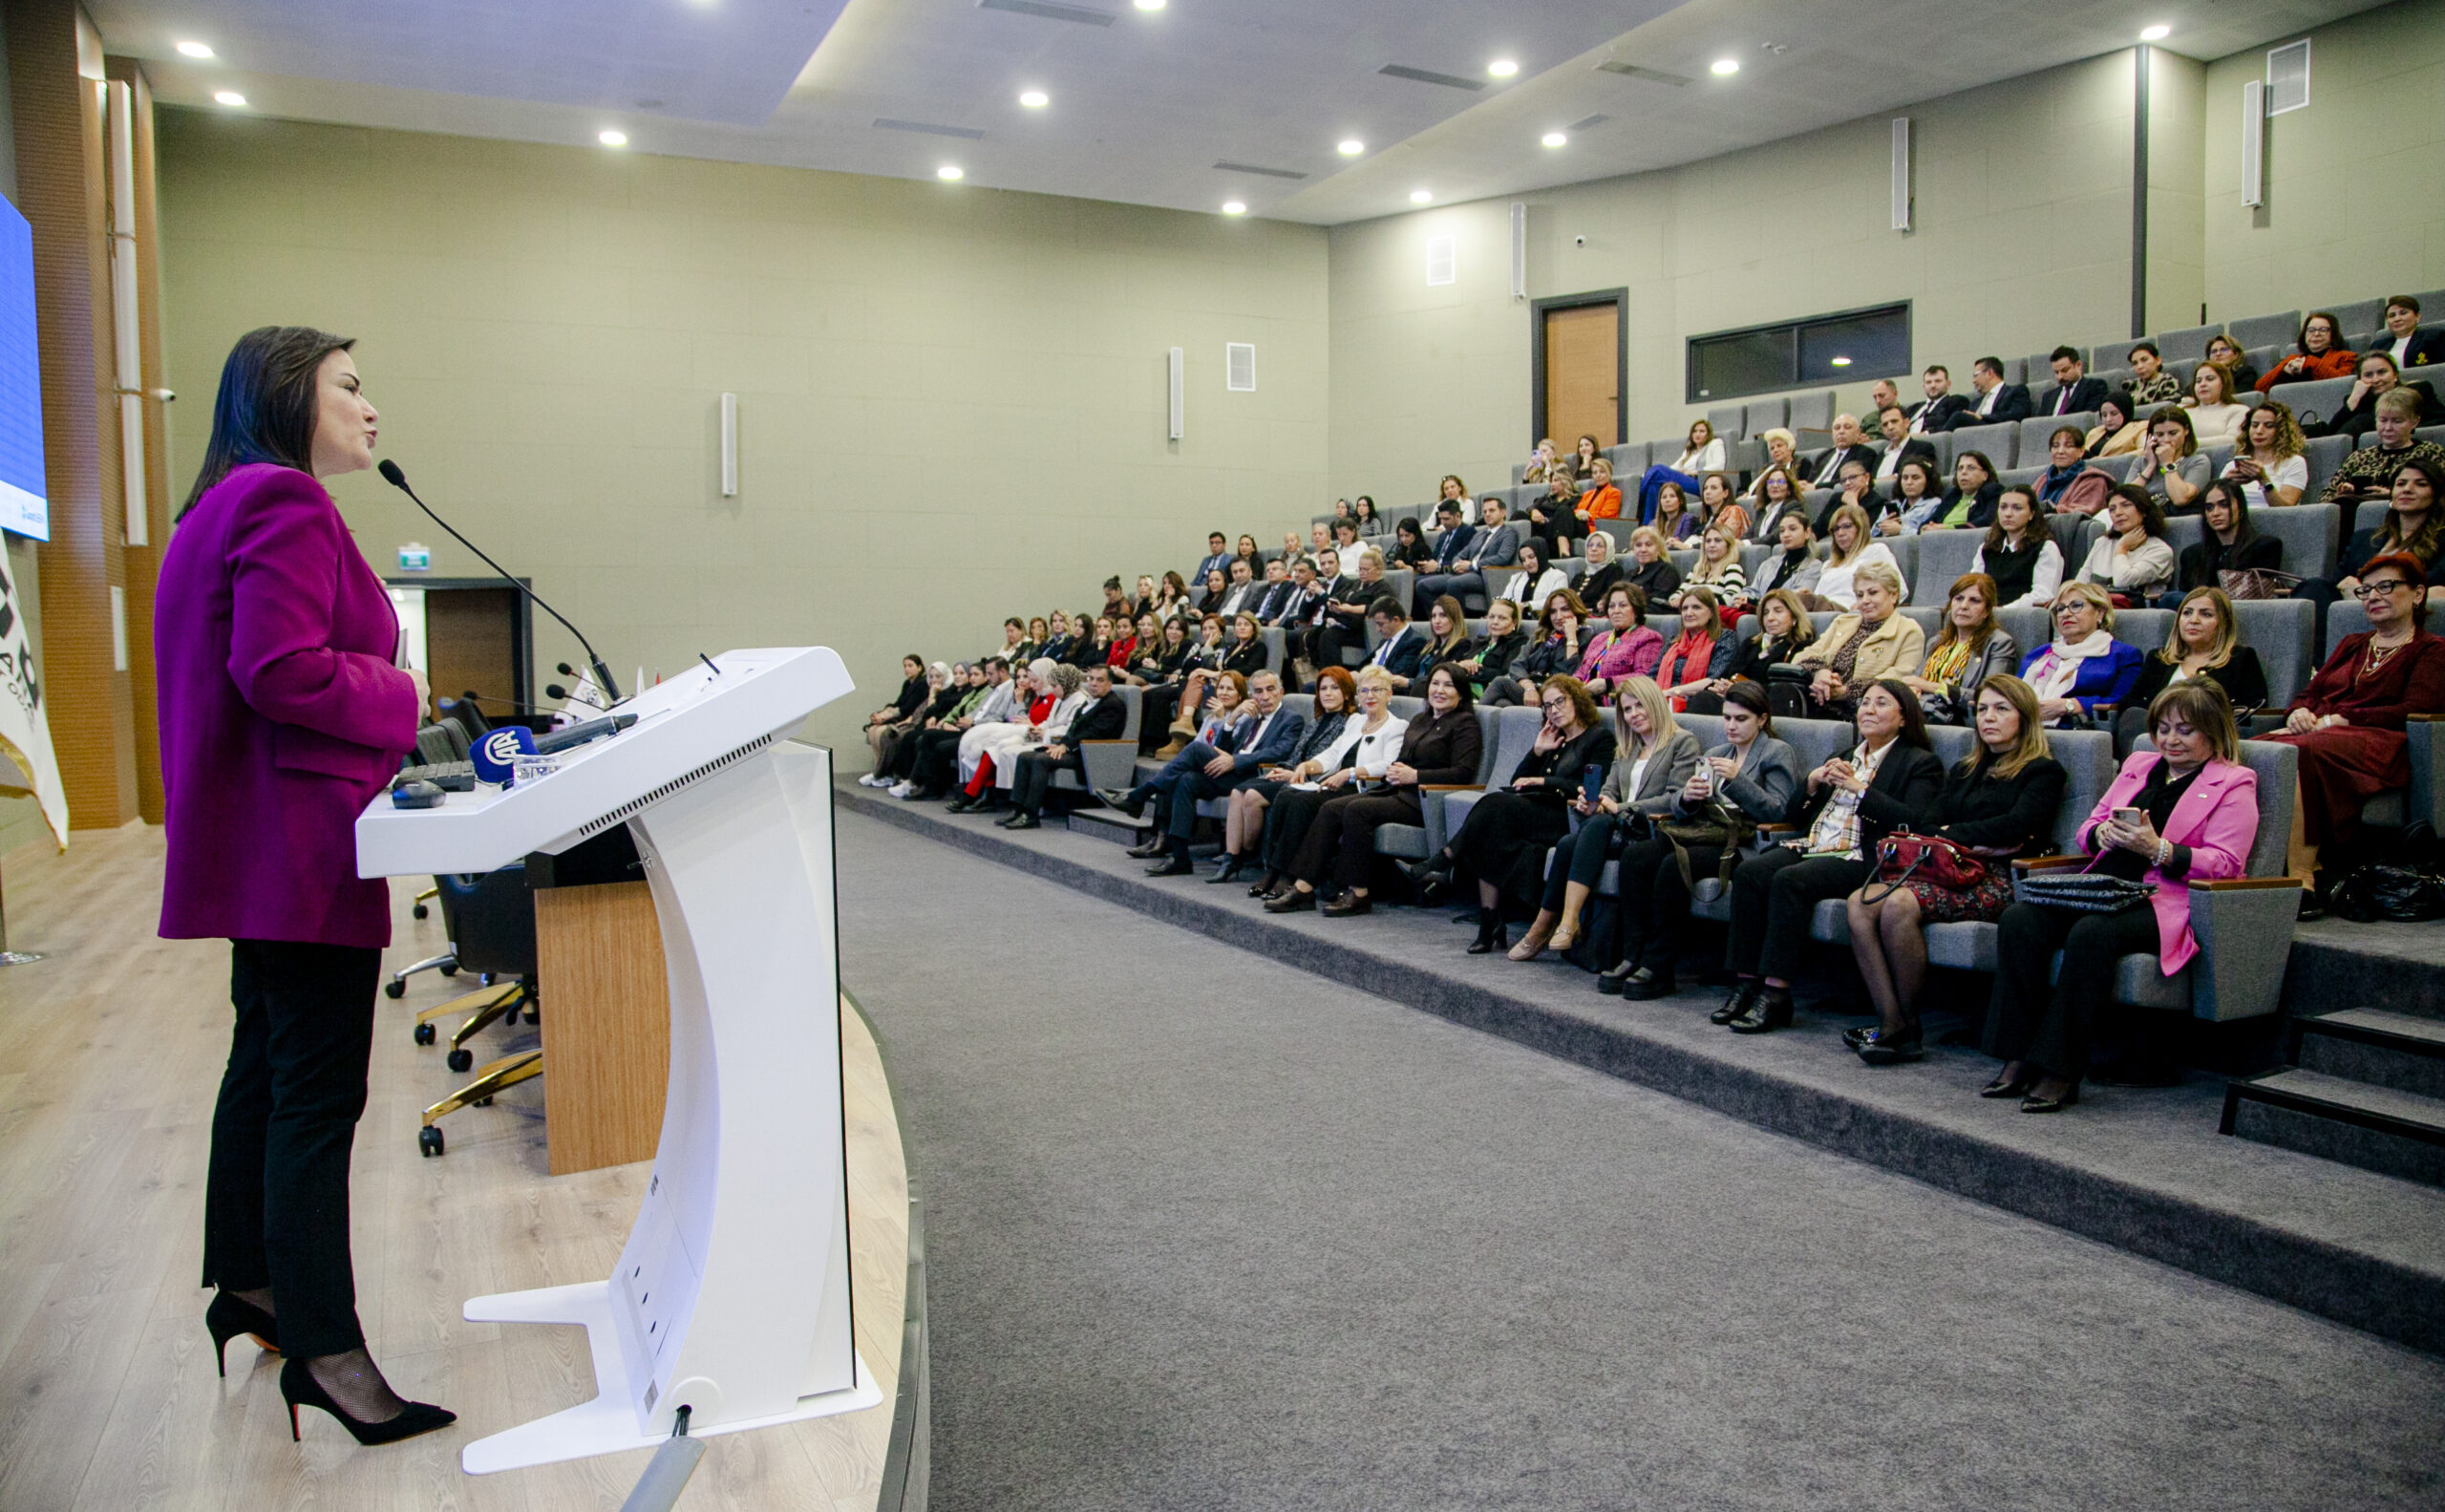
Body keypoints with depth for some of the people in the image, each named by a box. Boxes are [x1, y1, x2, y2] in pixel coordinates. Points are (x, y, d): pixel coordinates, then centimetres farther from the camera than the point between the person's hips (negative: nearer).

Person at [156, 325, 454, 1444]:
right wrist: (402, 701, -12)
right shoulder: (286, 505, -15)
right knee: (320, 1092, -6)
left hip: (256, 843, 12)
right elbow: (282, 671, -25)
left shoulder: (228, 508, 18)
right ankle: (323, 1350, 1)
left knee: (266, 1060, 20)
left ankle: (247, 1285, 35)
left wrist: (383, 689, 9)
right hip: (303, 842, -11)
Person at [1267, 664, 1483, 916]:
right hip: (1398, 791, 8)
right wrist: (1393, 771, 0)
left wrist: (1414, 776, -15)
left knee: (1357, 809, -28)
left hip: (1426, 801, -8)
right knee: (1331, 808, -12)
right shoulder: (1419, 720, 24)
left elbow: (1463, 773, -12)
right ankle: (1303, 888, -18)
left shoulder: (1465, 723, 0)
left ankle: (1357, 893, -22)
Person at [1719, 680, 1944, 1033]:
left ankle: (1776, 994, -31)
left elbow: (1913, 823, -10)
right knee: (1749, 873, -22)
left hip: (1862, 858, -6)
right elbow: (1793, 817, 24)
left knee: (1790, 880, -33)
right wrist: (1813, 782, 5)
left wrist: (1858, 787, -12)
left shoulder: (1921, 763, 9)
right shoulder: (1842, 758, 28)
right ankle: (1745, 983, -22)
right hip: (1811, 846, 6)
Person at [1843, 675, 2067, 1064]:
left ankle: (1910, 1028, -20)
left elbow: (2016, 826, -7)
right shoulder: (1964, 770, 29)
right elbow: (1928, 826, 16)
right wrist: (1971, 843, -2)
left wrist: (1951, 835, -2)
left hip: (1995, 880, -6)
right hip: (1947, 871, 6)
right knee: (1860, 902, -25)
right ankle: (1891, 1023, -29)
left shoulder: (2044, 771, 10)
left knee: (1898, 904, -34)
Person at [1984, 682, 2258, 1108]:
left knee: (2091, 932, -37)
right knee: (2018, 919, -23)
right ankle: (2017, 1059, -25)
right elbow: (2086, 832, 25)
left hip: (2167, 904, -6)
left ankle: (2060, 1073, -32)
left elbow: (2225, 864, -3)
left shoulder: (2234, 783, 9)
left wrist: (2157, 849, -16)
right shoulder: (2137, 764, 27)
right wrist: (2104, 833, 1)